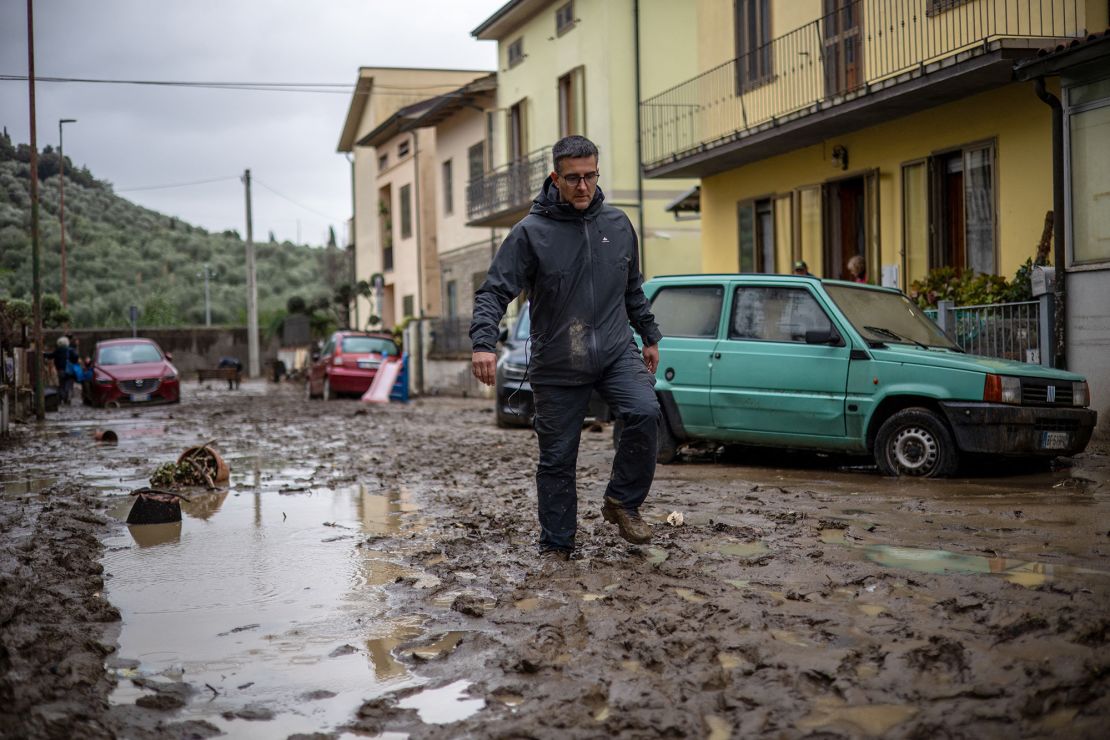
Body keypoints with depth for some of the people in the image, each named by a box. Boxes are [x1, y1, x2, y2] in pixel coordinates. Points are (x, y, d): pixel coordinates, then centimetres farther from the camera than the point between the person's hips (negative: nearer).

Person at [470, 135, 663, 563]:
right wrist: (483, 342, -25)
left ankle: (622, 502, -2)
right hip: (556, 365, -2)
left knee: (645, 413, -23)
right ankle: (556, 545, 19)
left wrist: (650, 337, 24)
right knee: (557, 458, 3)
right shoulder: (531, 232, -7)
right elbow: (494, 291, -10)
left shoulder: (618, 226, 8)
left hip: (616, 352, 3)